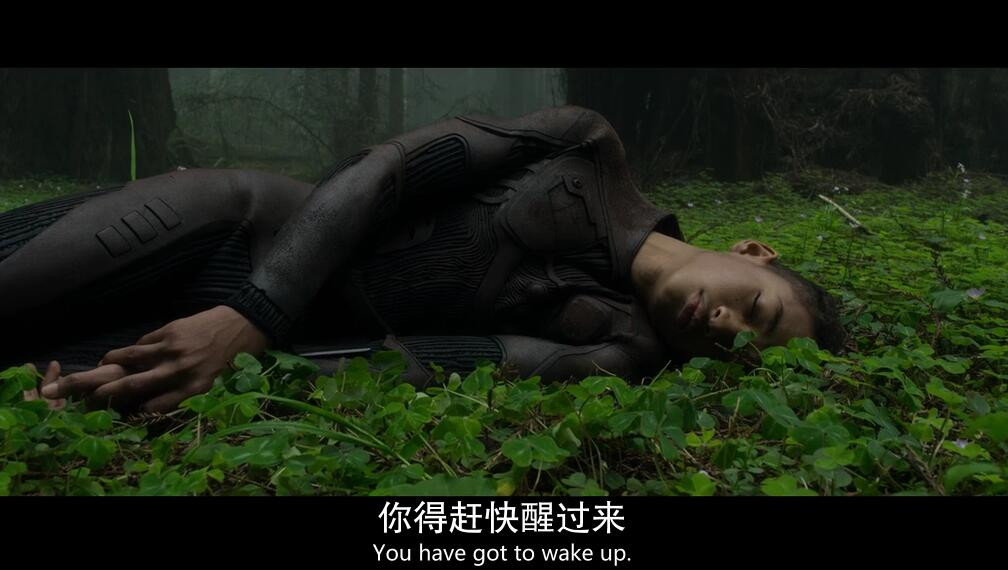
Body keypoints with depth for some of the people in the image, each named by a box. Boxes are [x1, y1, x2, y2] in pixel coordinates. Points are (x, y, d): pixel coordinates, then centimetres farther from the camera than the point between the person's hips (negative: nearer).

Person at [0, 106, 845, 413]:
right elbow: (385, 170, -11)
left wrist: (246, 343, -30)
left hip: (295, 339, 0)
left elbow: (439, 365, -19)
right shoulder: (588, 149, -6)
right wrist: (247, 313, -23)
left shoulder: (620, 350, -6)